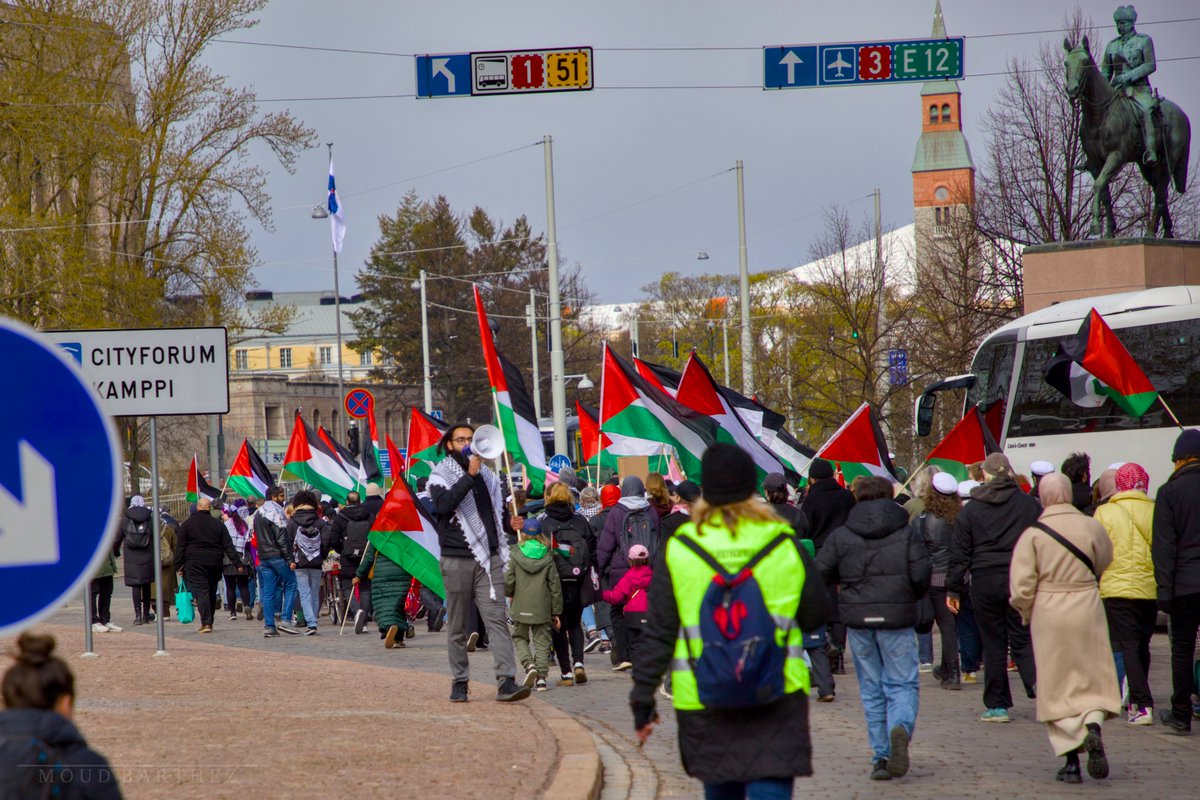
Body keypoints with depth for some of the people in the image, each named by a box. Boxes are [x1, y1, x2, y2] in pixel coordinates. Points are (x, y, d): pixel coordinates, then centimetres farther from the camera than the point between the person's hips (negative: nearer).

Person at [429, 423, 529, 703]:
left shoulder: (487, 476, 17)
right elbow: (444, 504, -20)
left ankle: (506, 682, -17)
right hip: (457, 561, -3)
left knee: (497, 619, -9)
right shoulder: (441, 476, 1)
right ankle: (459, 682, 14)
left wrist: (510, 521, 12)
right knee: (458, 625, 4)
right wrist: (469, 476, -22)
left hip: (488, 558, 3)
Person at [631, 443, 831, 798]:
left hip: (704, 704, 1)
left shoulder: (678, 551, -4)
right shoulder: (785, 546, -2)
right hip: (778, 700, -1)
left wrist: (643, 702, 4)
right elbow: (816, 615, 8)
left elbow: (658, 634, -2)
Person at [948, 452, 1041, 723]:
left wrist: (953, 589, 8)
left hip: (984, 582, -1)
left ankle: (997, 705, 7)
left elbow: (959, 553, 3)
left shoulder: (970, 509, 2)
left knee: (993, 644, 6)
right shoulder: (1029, 504, 3)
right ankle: (1037, 680, -20)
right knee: (1023, 640, 7)